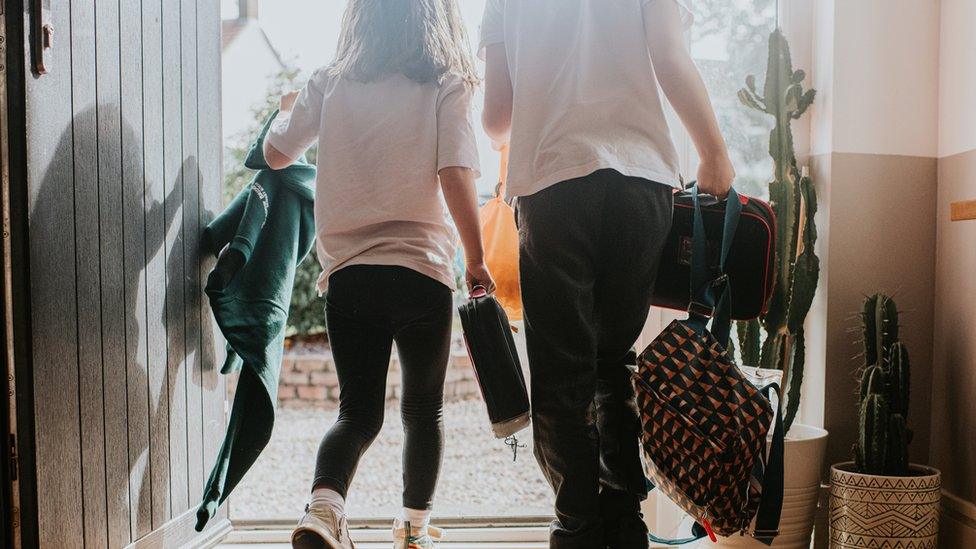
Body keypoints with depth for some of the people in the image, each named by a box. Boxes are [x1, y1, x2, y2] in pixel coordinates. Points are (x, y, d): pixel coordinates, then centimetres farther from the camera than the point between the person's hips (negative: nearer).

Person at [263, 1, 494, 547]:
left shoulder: (330, 84, 6)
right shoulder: (446, 87, -1)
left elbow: (277, 154, 15)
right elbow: (456, 178, -12)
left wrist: (290, 107, 34)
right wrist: (477, 260, -4)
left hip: (347, 273, 2)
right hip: (422, 271, -2)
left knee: (359, 411, 11)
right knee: (424, 408, 17)